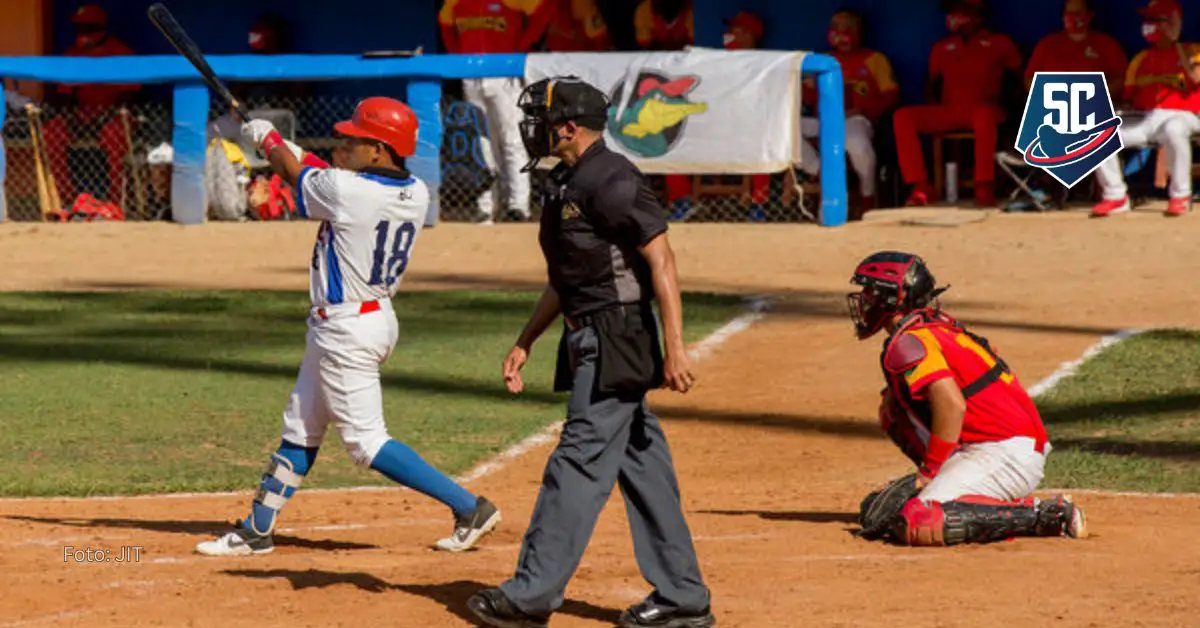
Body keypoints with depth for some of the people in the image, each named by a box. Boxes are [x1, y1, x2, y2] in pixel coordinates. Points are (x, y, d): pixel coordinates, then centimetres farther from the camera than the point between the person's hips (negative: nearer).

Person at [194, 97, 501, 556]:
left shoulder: (346, 189, -23)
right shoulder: (416, 194, -2)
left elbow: (295, 175, -3)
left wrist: (267, 139, 16)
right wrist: (302, 158, 19)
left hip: (346, 328, -10)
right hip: (379, 317, 10)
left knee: (366, 441, -5)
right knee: (300, 428, 17)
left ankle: (469, 507, -7)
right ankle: (257, 529, 26)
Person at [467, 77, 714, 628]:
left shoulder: (611, 180, -15)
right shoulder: (565, 185, 16)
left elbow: (661, 259, -19)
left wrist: (674, 348, -23)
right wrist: (525, 342, 25)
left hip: (615, 343, -10)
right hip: (589, 340, 10)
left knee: (581, 462, -8)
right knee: (640, 466, 10)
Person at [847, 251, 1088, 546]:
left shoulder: (908, 342, -11)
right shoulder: (940, 326, 20)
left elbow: (952, 406, -23)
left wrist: (928, 472, -15)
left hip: (1004, 454, -10)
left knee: (916, 527, -23)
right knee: (892, 406, 19)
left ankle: (1046, 515, -17)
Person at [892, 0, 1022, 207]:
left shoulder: (999, 42, 10)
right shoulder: (942, 47, 20)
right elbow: (932, 82, 25)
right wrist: (932, 104, 4)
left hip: (982, 109, -4)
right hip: (947, 111, 4)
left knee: (985, 113, -43)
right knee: (903, 116, -23)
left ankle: (984, 186, -40)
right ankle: (920, 187, -30)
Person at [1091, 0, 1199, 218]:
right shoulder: (1141, 58, 18)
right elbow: (1130, 95, 21)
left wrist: (1176, 44, -11)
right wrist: (1123, 107, -1)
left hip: (1181, 116, -5)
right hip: (1144, 119, 5)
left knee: (1173, 129, -43)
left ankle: (1180, 196, -25)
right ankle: (1115, 196, -5)